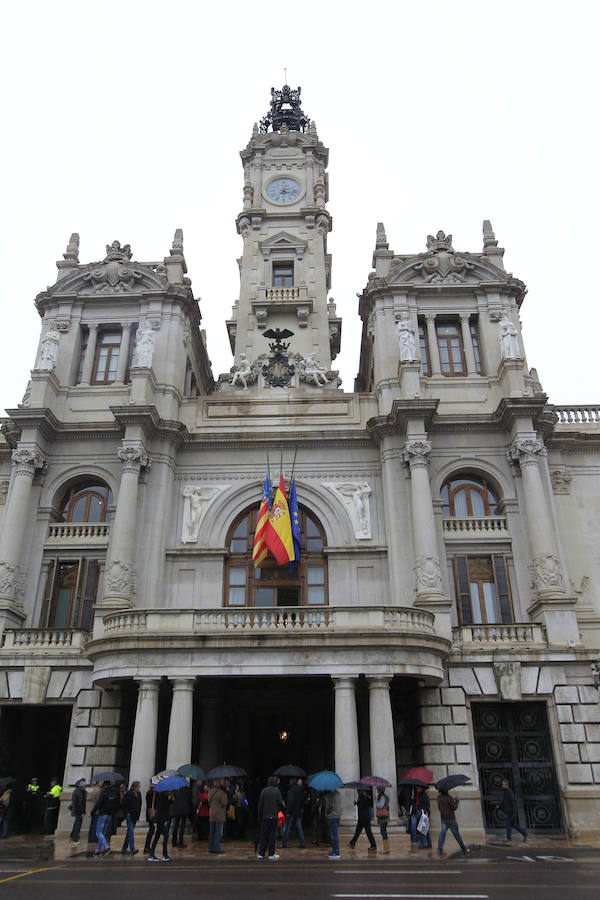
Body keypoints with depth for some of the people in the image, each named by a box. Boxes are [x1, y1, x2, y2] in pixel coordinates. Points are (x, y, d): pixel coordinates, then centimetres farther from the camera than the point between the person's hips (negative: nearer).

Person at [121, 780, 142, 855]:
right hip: (129, 815, -7)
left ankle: (124, 849, 21)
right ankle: (132, 849, -22)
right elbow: (123, 805, -9)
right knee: (131, 830, -16)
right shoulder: (128, 794, -12)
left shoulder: (138, 794, 8)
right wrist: (127, 813, -13)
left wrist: (138, 814, 10)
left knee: (129, 832, 12)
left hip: (135, 816, 7)